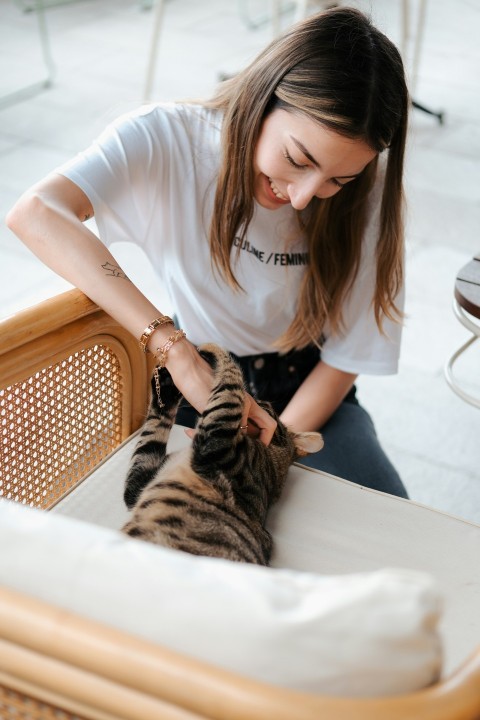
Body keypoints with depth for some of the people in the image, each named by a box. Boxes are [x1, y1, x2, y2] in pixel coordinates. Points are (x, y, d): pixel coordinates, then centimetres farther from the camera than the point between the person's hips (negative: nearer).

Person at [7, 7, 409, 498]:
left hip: (308, 391, 1)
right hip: (195, 379, -1)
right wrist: (179, 354, -49)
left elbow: (346, 358, -9)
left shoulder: (368, 191, -17)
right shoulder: (167, 138, -24)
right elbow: (36, 213, -42)